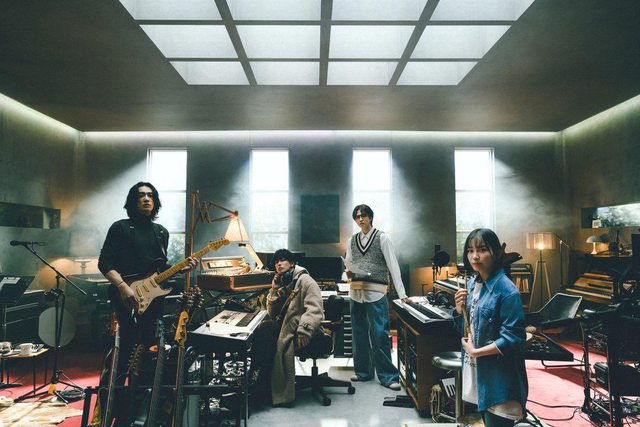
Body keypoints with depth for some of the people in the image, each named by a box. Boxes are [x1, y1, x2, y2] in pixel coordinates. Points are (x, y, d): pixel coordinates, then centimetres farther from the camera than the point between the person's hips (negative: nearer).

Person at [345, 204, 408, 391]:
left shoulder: (382, 238, -2)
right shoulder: (352, 240, 11)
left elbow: (393, 265, -7)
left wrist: (402, 294, -12)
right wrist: (348, 272, -9)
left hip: (376, 293, -5)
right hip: (356, 292, 5)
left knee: (380, 335, -4)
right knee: (359, 334, 12)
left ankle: (387, 376, 8)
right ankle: (363, 371, 25)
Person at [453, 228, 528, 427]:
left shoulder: (506, 290, -18)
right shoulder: (472, 283, 5)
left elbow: (513, 338, -20)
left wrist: (475, 351, -15)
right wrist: (460, 309, -8)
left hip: (498, 376, -7)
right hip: (475, 368, 7)